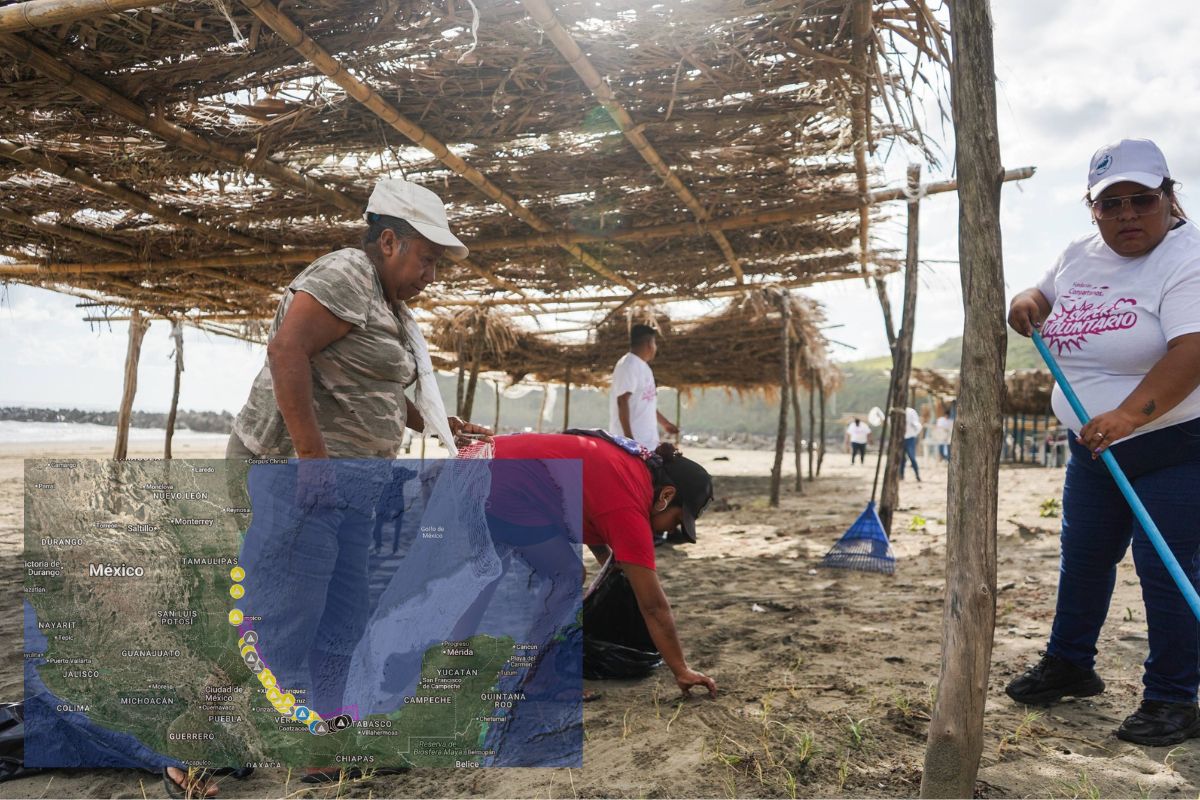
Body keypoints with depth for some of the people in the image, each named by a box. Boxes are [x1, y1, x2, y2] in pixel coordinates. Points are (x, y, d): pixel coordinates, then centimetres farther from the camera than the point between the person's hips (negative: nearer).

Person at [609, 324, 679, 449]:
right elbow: (622, 401, -20)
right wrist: (628, 436, -25)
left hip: (647, 438, 10)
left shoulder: (643, 366, 18)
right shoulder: (628, 365, -13)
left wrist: (664, 423, 33)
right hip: (633, 439, -10)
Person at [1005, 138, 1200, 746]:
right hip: (1094, 447, 7)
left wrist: (1128, 413, -46)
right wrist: (1026, 303, -3)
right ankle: (1069, 664, 35)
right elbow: (1046, 294, 22)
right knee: (1082, 558, 17)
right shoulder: (1080, 254, 4)